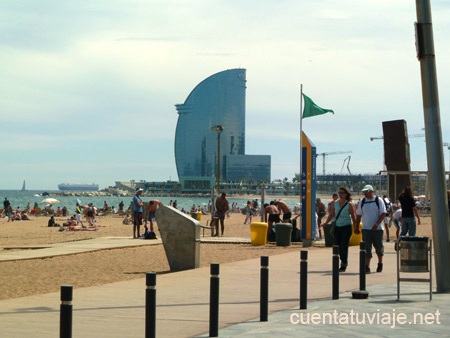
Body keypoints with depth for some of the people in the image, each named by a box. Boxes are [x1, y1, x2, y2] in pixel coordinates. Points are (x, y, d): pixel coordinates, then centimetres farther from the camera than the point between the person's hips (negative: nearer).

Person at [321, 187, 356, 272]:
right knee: (338, 245, 6)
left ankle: (343, 265, -3)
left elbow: (353, 217, -1)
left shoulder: (349, 204, -4)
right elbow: (331, 214, 8)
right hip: (337, 227, 4)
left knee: (344, 246, -8)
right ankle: (344, 261, 25)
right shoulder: (335, 204, 8)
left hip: (346, 227, -4)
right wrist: (326, 222, -5)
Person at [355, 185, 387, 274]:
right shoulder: (362, 202, 7)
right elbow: (358, 215, 13)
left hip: (377, 229, -2)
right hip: (366, 229, 2)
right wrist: (356, 227, 10)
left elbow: (383, 214, -8)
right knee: (367, 248, -6)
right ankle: (367, 267, -9)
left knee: (379, 247, 8)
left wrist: (376, 224, -18)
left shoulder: (378, 201, -4)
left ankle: (380, 263, 30)